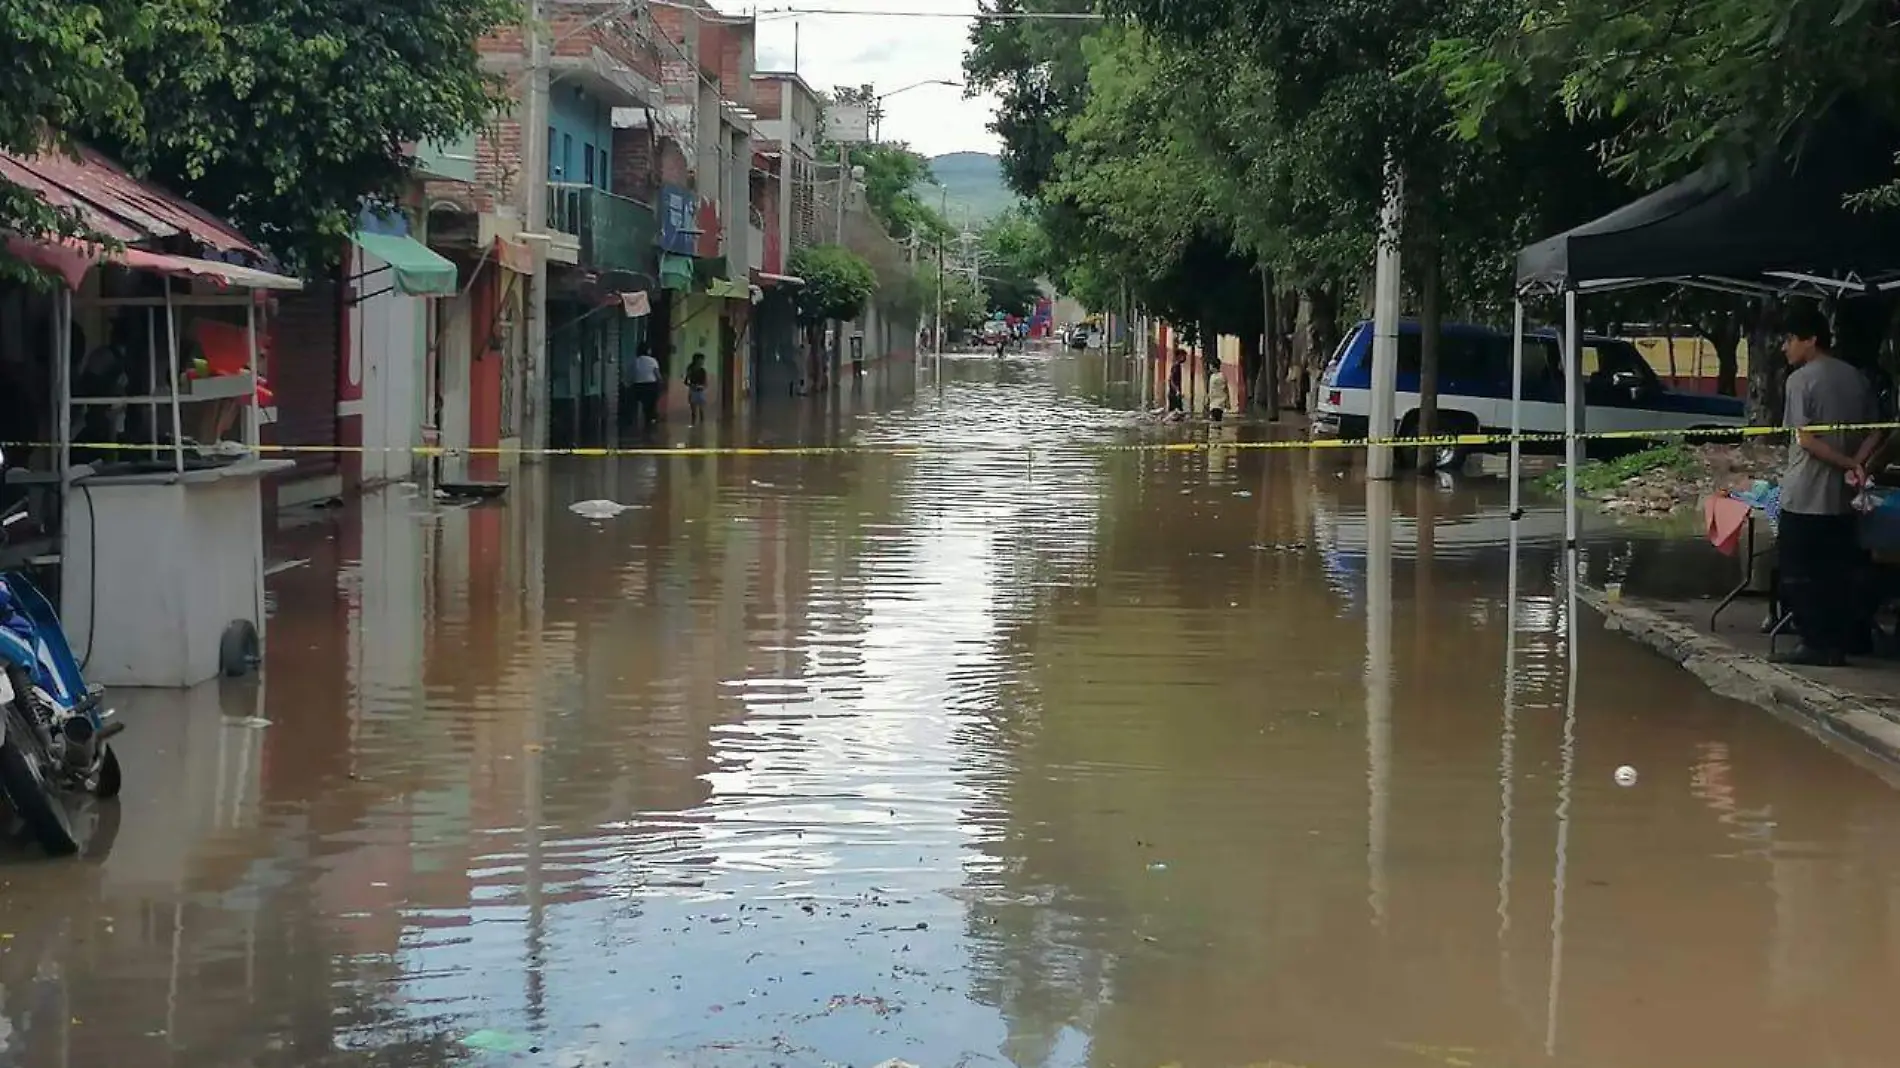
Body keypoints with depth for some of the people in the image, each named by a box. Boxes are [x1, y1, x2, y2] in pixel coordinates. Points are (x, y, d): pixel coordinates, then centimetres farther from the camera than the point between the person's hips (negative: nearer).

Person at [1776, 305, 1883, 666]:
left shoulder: (1801, 379, -10)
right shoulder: (1857, 378, 10)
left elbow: (1806, 439, -16)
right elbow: (1874, 433, 7)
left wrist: (1848, 464, -11)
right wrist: (1857, 466, -5)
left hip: (1804, 495, -6)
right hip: (1841, 495, 6)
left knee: (1799, 575, 0)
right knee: (1835, 574, 10)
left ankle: (1815, 643, -3)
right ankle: (1838, 643, 9)